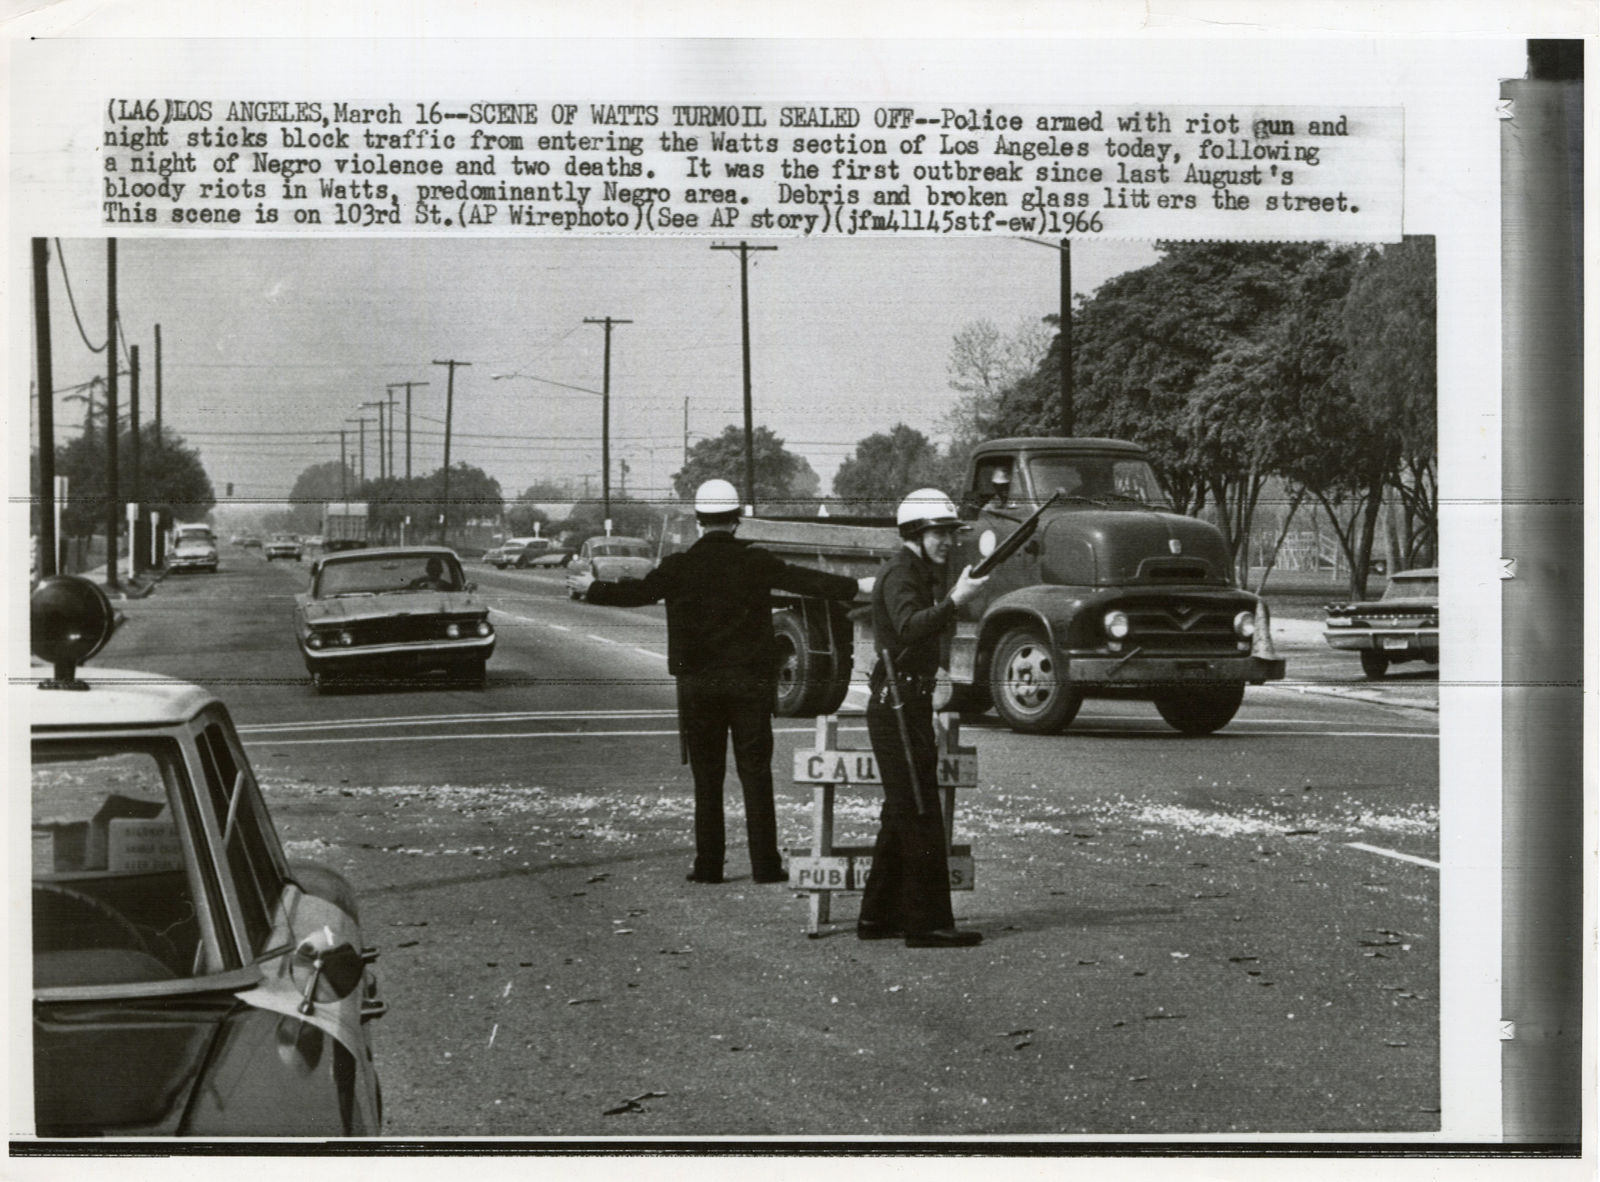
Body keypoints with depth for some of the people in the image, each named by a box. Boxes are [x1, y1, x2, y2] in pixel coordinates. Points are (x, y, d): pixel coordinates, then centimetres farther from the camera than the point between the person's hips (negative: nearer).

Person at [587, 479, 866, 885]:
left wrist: (592, 589, 10)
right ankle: (765, 865, 2)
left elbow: (638, 592, -4)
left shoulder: (680, 566, -5)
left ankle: (708, 864, 7)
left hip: (697, 684, 1)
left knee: (706, 778, 7)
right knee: (756, 774, 3)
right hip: (750, 682, 0)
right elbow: (805, 581, -7)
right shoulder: (755, 562, -5)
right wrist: (857, 587, -2)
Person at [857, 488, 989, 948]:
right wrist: (954, 599, -38)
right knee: (920, 816, -10)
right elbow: (909, 627, -29)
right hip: (898, 704, -10)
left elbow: (937, 632, 17)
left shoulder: (924, 573, 18)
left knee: (901, 815, 14)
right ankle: (928, 923, -8)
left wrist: (950, 595, 3)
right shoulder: (900, 572, -13)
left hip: (909, 704, 10)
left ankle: (878, 917, 21)